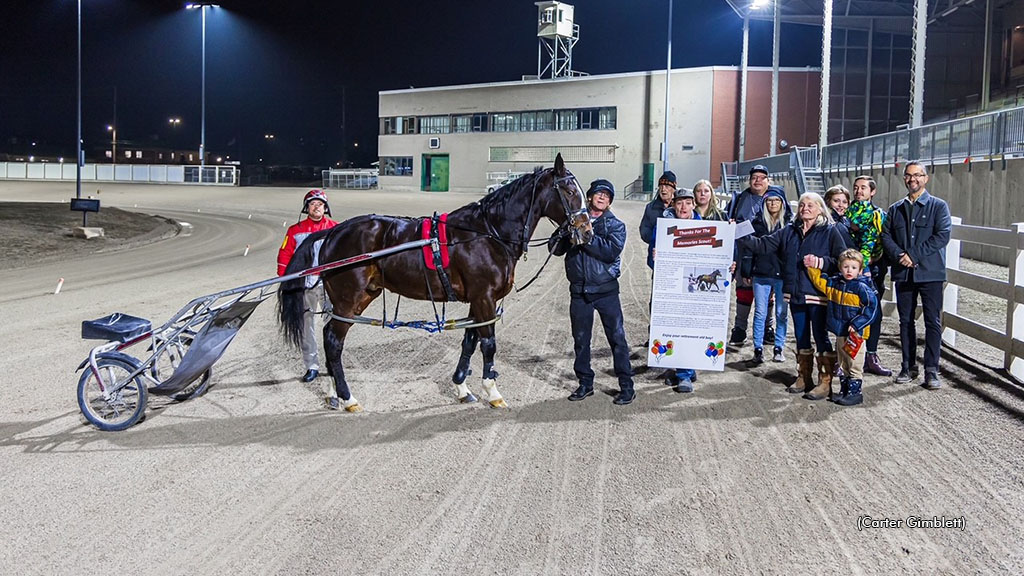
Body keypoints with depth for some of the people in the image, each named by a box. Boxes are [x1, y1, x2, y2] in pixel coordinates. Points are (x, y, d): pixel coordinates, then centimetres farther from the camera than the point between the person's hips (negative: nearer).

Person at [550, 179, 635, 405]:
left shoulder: (616, 225, 2)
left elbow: (611, 252, -16)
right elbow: (555, 248, 4)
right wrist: (566, 233, -15)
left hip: (606, 291, -2)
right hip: (579, 291, 3)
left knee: (617, 338, -1)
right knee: (580, 340, 10)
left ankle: (626, 386, 7)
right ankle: (585, 384, 23)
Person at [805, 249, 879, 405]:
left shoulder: (862, 287, -14)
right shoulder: (834, 283, 5)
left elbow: (872, 307, -17)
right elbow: (819, 281, 21)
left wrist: (856, 324, -20)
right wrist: (813, 268, 7)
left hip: (855, 334, -7)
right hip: (840, 332, 7)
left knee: (854, 365, -2)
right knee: (843, 364, 16)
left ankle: (855, 392, 5)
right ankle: (844, 391, 26)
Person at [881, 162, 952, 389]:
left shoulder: (938, 206, 2)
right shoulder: (895, 209, 13)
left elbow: (942, 236, -10)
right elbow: (886, 236, 6)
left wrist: (913, 255, -16)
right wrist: (899, 256, -13)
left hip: (930, 273, -4)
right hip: (903, 273, 4)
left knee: (933, 322, -3)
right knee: (906, 321, 9)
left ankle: (931, 370, 1)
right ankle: (908, 366, 18)